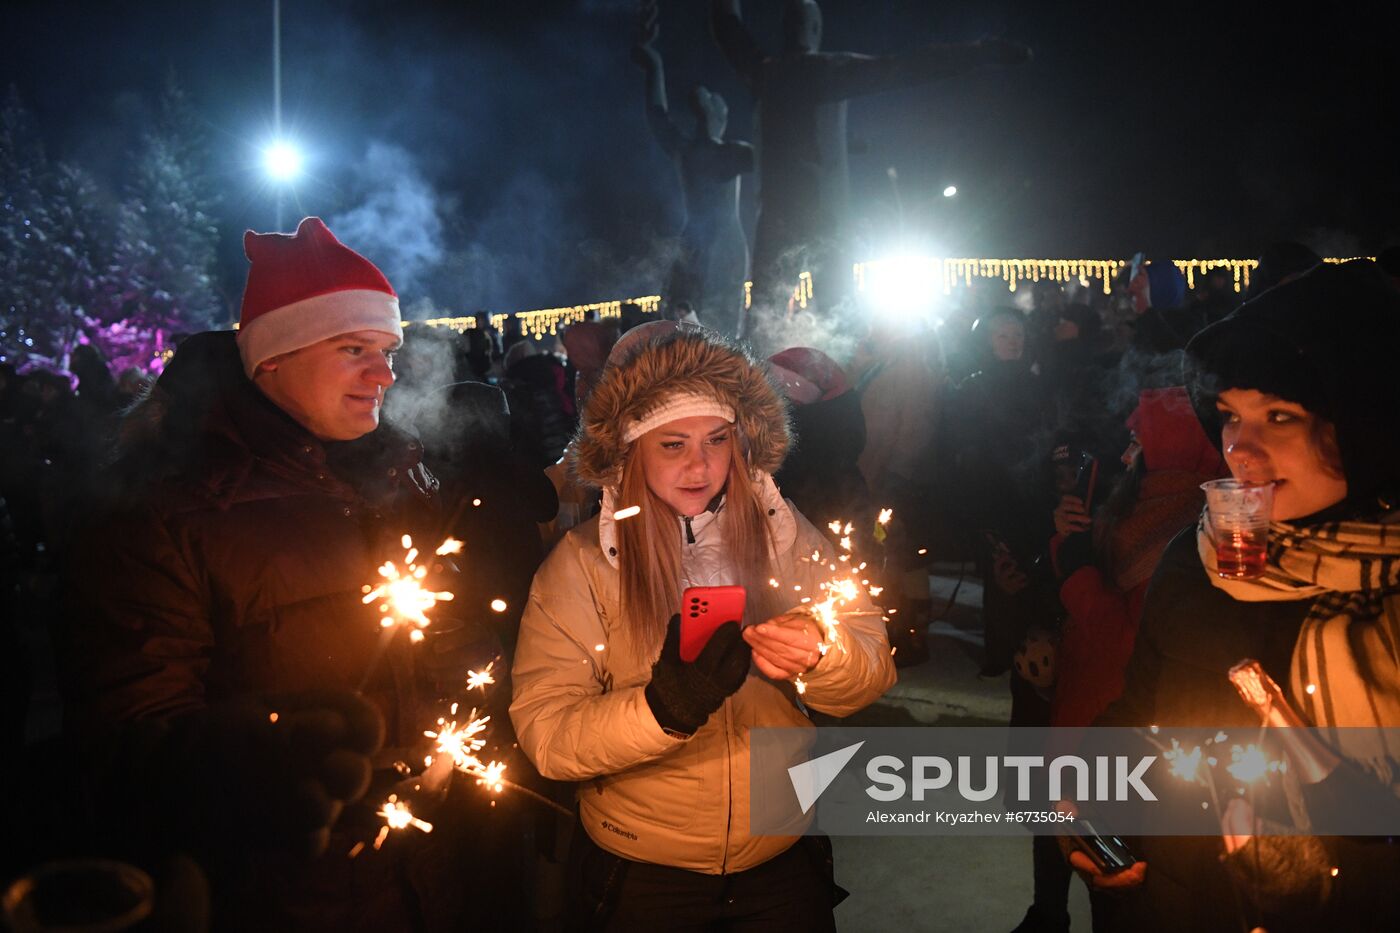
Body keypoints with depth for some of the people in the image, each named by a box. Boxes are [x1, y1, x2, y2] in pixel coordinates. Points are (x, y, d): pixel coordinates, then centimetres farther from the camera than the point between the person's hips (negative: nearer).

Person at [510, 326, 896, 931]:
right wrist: (662, 709, -35)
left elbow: (874, 669, -10)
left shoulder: (784, 534, -5)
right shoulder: (581, 564, -12)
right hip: (639, 875, -2)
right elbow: (543, 731, -19)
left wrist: (819, 655, -31)